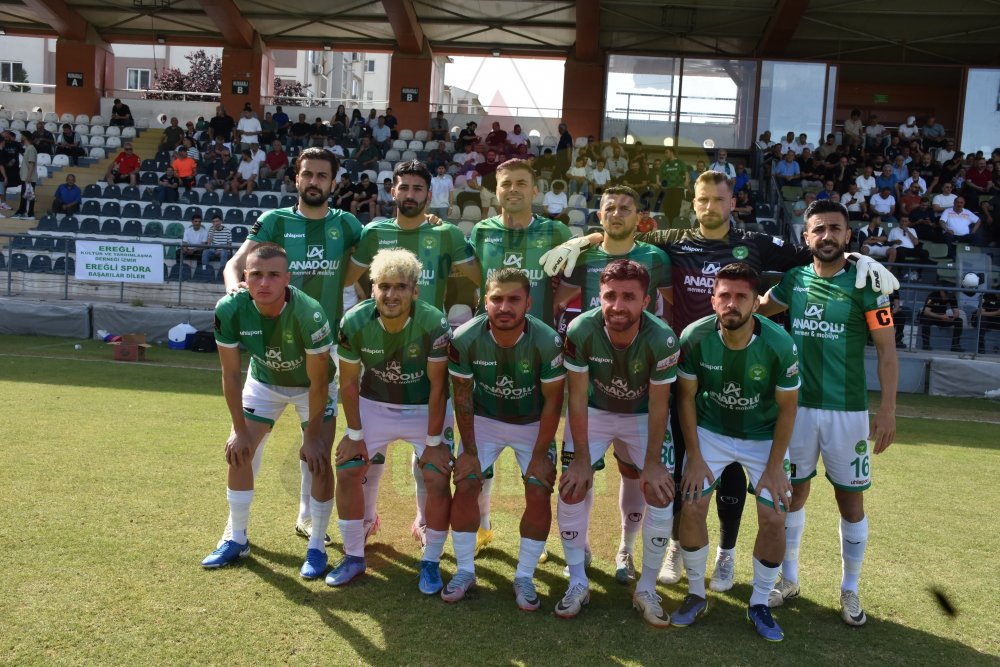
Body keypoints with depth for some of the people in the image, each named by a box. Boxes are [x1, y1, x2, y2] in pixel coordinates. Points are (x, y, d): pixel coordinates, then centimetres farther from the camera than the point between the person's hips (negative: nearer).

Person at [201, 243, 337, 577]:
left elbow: (318, 383, -26)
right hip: (263, 381, 3)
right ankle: (236, 539, 21)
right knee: (238, 453, 2)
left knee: (319, 460, -12)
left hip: (310, 386, -3)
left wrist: (311, 437, -19)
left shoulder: (308, 314, -38)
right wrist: (240, 430, -10)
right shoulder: (230, 310, -29)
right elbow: (231, 375, -15)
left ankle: (316, 547, 5)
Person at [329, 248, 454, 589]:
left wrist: (434, 443, -15)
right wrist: (355, 434, -5)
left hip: (425, 410, -2)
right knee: (347, 472, -4)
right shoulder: (355, 322, -21)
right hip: (374, 406, 2)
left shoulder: (434, 323, -28)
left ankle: (430, 562, 12)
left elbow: (438, 387, -19)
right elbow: (349, 383, -8)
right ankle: (353, 557, 17)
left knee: (438, 481, -11)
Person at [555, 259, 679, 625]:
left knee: (661, 495, -9)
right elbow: (578, 398, -19)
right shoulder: (581, 331, -29)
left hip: (643, 416, 0)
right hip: (593, 412, 1)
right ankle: (578, 583, 11)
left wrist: (653, 463, -14)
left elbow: (658, 406, -18)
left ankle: (646, 590, 10)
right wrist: (582, 458, -15)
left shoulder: (661, 339, -31)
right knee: (572, 490, -9)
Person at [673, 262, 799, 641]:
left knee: (774, 518, -8)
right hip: (710, 431, 1)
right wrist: (694, 457, -9)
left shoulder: (778, 344, -25)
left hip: (763, 437, 0)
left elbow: (787, 406, -11)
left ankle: (760, 604, 15)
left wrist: (775, 466, -11)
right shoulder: (695, 337, -22)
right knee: (692, 507, -10)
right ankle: (696, 594, 13)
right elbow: (686, 396, -9)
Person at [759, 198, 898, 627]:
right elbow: (756, 311, 21)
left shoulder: (865, 282, -7)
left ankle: (850, 590, 24)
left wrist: (888, 410, -13)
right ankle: (788, 579, 28)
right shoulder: (793, 280, 3)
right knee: (793, 493, 12)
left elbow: (886, 350, -6)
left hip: (847, 410, -3)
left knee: (850, 500, 6)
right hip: (797, 406, 3)